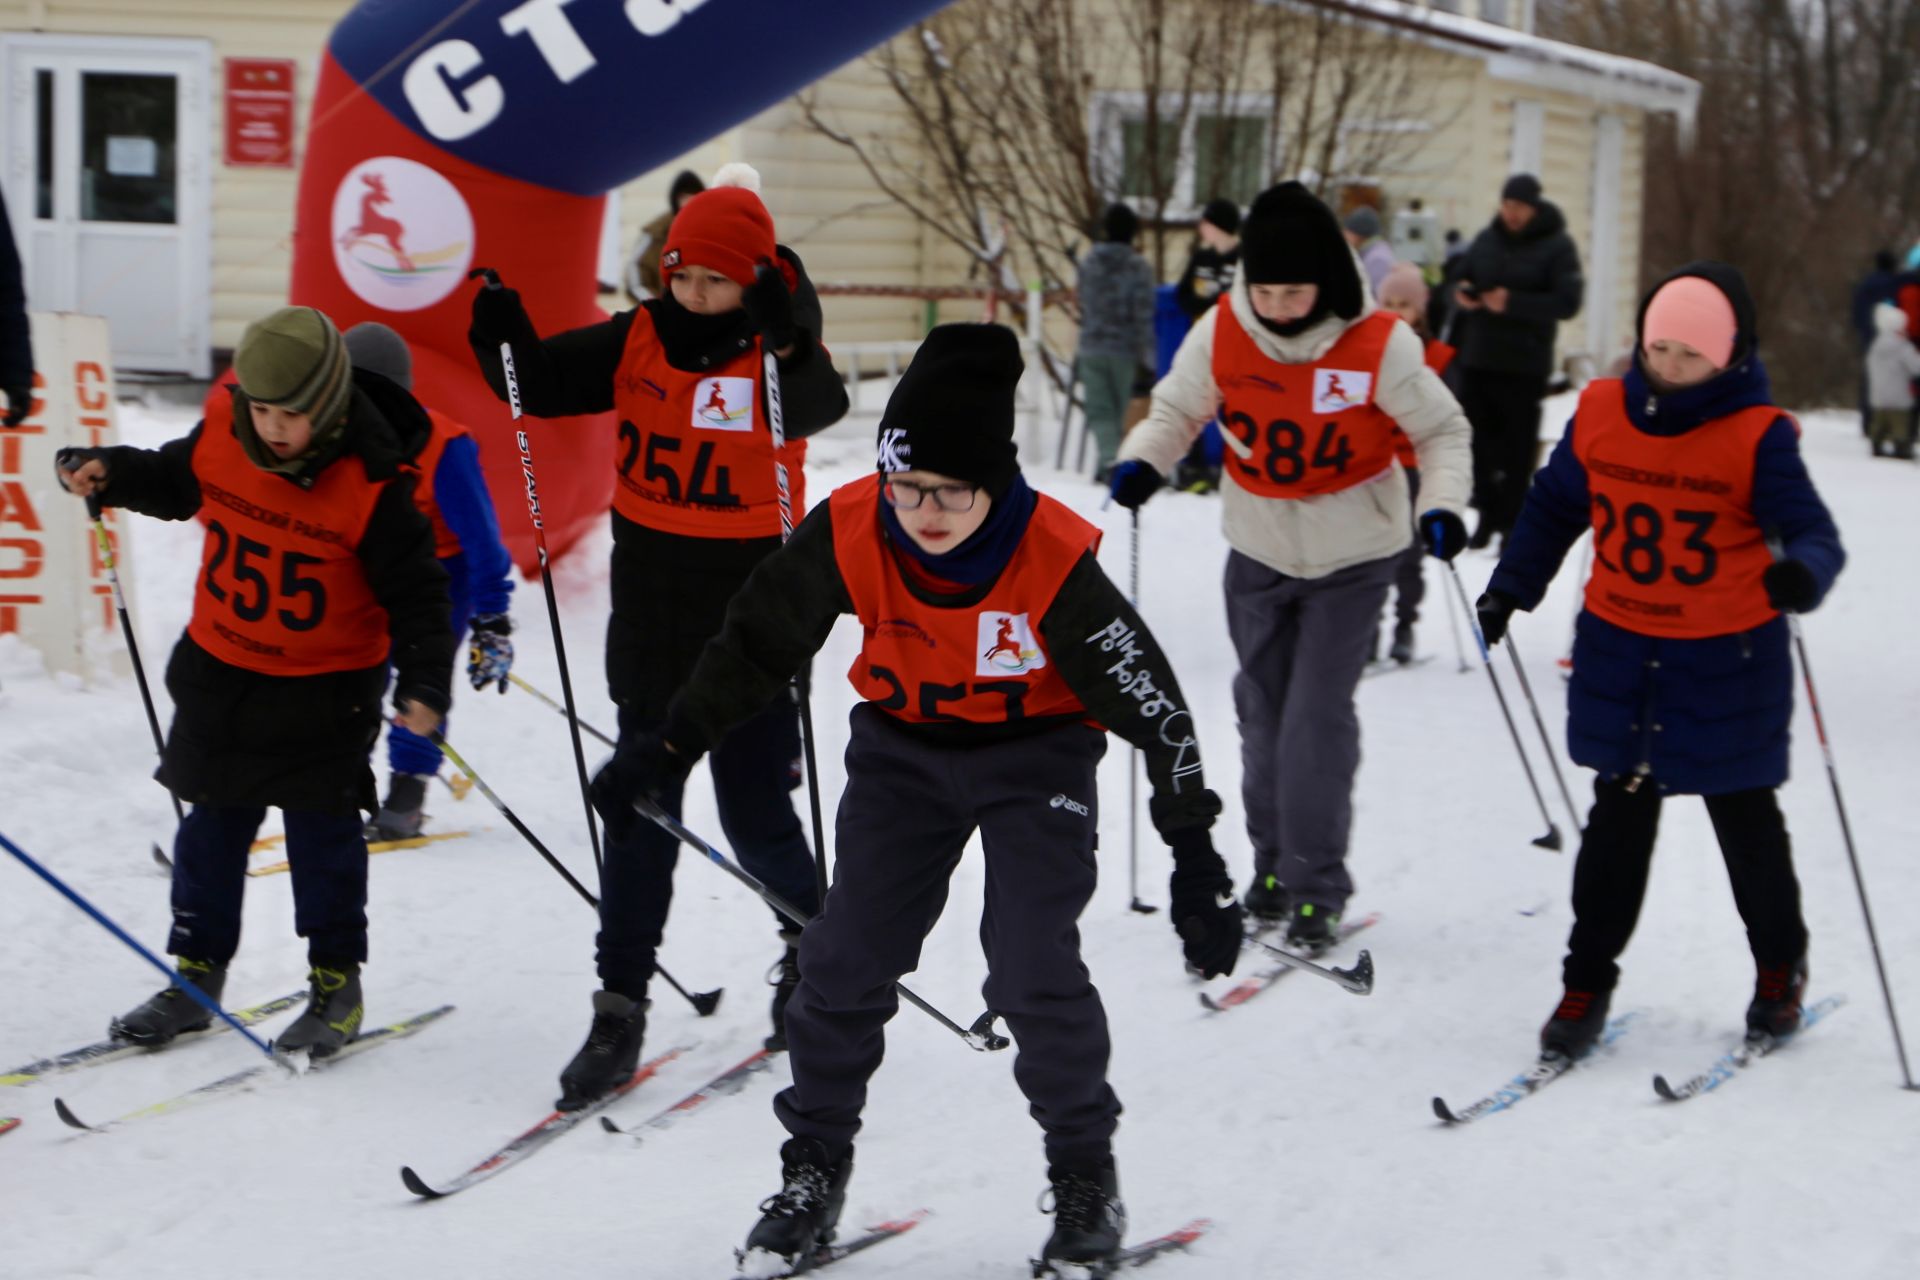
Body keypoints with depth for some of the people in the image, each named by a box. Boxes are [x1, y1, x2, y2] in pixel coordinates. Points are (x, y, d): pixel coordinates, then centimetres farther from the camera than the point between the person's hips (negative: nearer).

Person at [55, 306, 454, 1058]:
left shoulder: (370, 487, -22)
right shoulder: (219, 445, -9)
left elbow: (417, 591, -17)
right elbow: (170, 483, 14)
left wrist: (424, 683, -26)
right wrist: (107, 474, -4)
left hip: (327, 687, -5)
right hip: (221, 671, 5)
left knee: (321, 830, 2)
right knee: (211, 827, 12)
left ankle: (336, 984, 16)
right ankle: (196, 976, 24)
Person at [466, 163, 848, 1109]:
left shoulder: (777, 354, -10)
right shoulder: (640, 340, 1)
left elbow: (817, 408, -29)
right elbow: (546, 385, 2)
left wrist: (785, 342, -46)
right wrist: (506, 339, -17)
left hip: (748, 616, -4)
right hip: (651, 613, 4)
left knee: (756, 822, 3)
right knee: (638, 816, 5)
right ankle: (620, 1007, 9)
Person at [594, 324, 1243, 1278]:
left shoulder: (1053, 560, -29)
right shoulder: (850, 532, -21)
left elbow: (1148, 697, -20)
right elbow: (758, 638, -3)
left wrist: (1195, 854, -19)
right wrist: (673, 747, 3)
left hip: (1036, 753, -3)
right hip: (904, 749, 3)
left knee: (1034, 973, -14)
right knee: (847, 958, -2)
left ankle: (1085, 1180, 6)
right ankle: (814, 1168, 16)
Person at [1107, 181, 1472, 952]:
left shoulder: (1379, 345, -20)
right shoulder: (1220, 334, -13)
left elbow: (1441, 429, -8)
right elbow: (1177, 410, 2)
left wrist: (1441, 504, -23)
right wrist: (1144, 459, -17)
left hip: (1353, 554, -4)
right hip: (1259, 548, 4)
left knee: (1318, 716, -9)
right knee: (1263, 709, 11)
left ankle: (1318, 888, 0)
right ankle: (1275, 864, 27)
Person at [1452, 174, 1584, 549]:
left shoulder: (1557, 246, -4)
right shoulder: (1487, 240, 10)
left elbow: (1568, 302, -13)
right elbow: (1460, 280, 20)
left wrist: (1513, 303, -22)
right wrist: (1460, 293, -6)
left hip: (1524, 366, -4)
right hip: (1478, 359, 5)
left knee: (1517, 448, -3)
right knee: (1478, 440, 6)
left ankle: (1512, 521, 6)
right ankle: (1489, 510, 21)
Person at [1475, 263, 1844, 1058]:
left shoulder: (1756, 435, -15)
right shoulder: (1600, 412, -4)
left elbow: (1812, 531, -21)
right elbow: (1556, 505, 11)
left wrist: (1803, 573, -43)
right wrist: (1511, 588, 7)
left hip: (1728, 661, -3)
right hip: (1620, 652, 3)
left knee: (1746, 821, 13)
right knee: (1618, 819, 9)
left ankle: (1780, 970, 33)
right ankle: (1588, 980, 17)